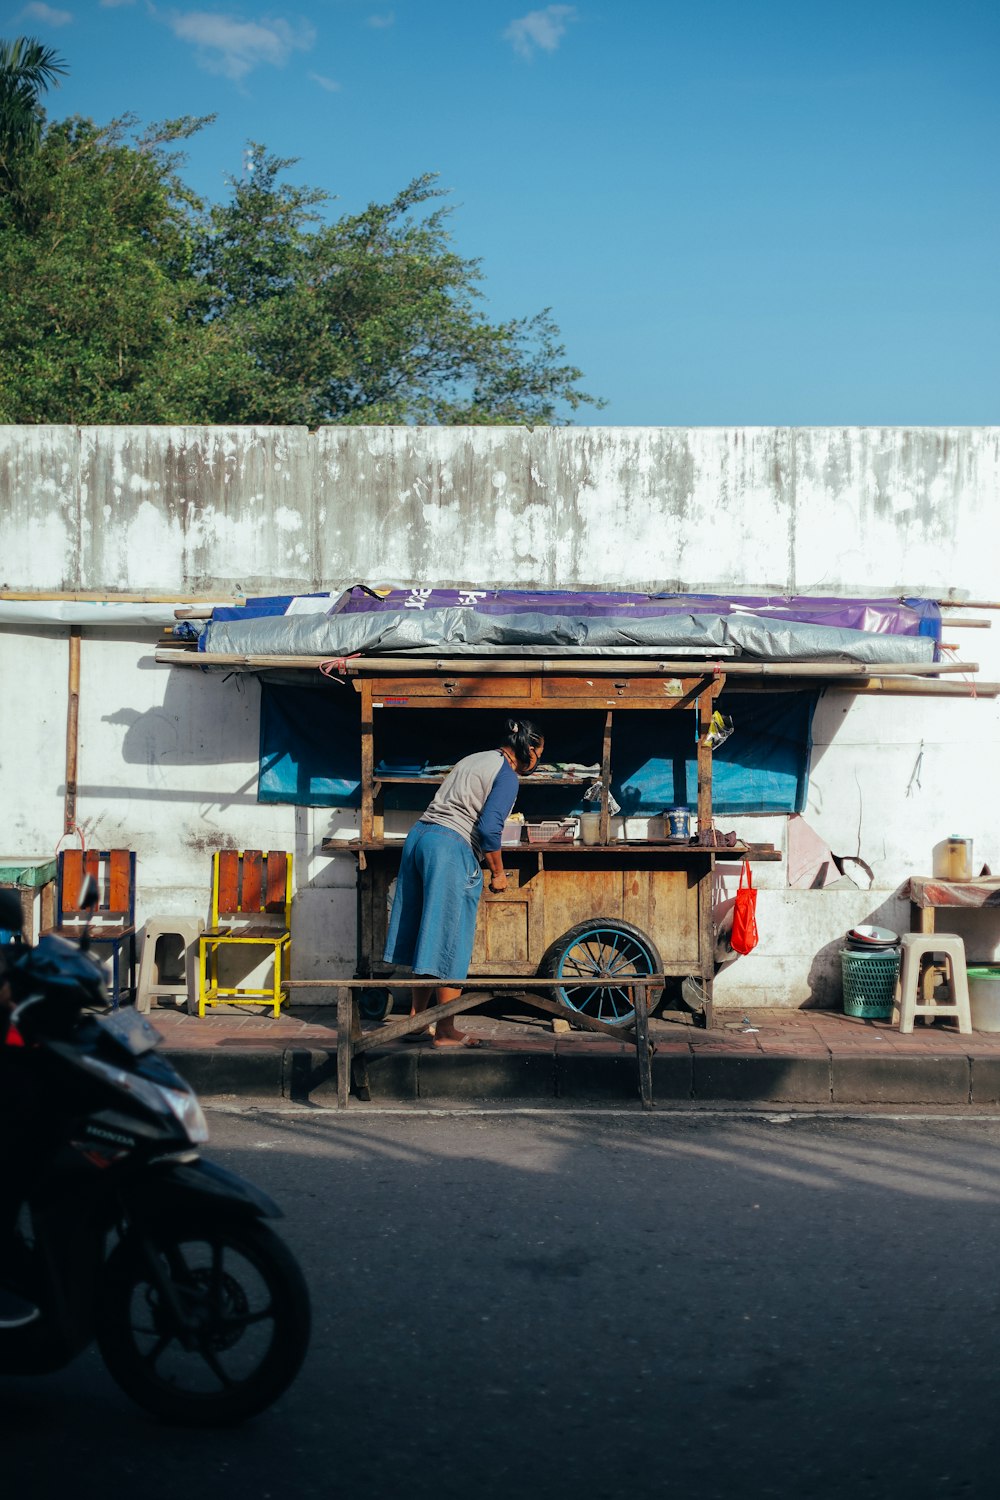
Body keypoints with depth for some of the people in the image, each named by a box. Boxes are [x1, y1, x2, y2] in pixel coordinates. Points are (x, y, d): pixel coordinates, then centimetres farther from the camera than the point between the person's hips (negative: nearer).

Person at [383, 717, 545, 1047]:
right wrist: (498, 873, -2)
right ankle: (445, 1032, 3)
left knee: (428, 938, 15)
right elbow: (489, 828, -15)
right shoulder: (507, 775, -6)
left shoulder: (474, 759, 21)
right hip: (451, 849, -9)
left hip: (419, 835, 9)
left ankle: (416, 1017, 20)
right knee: (450, 943, -2)